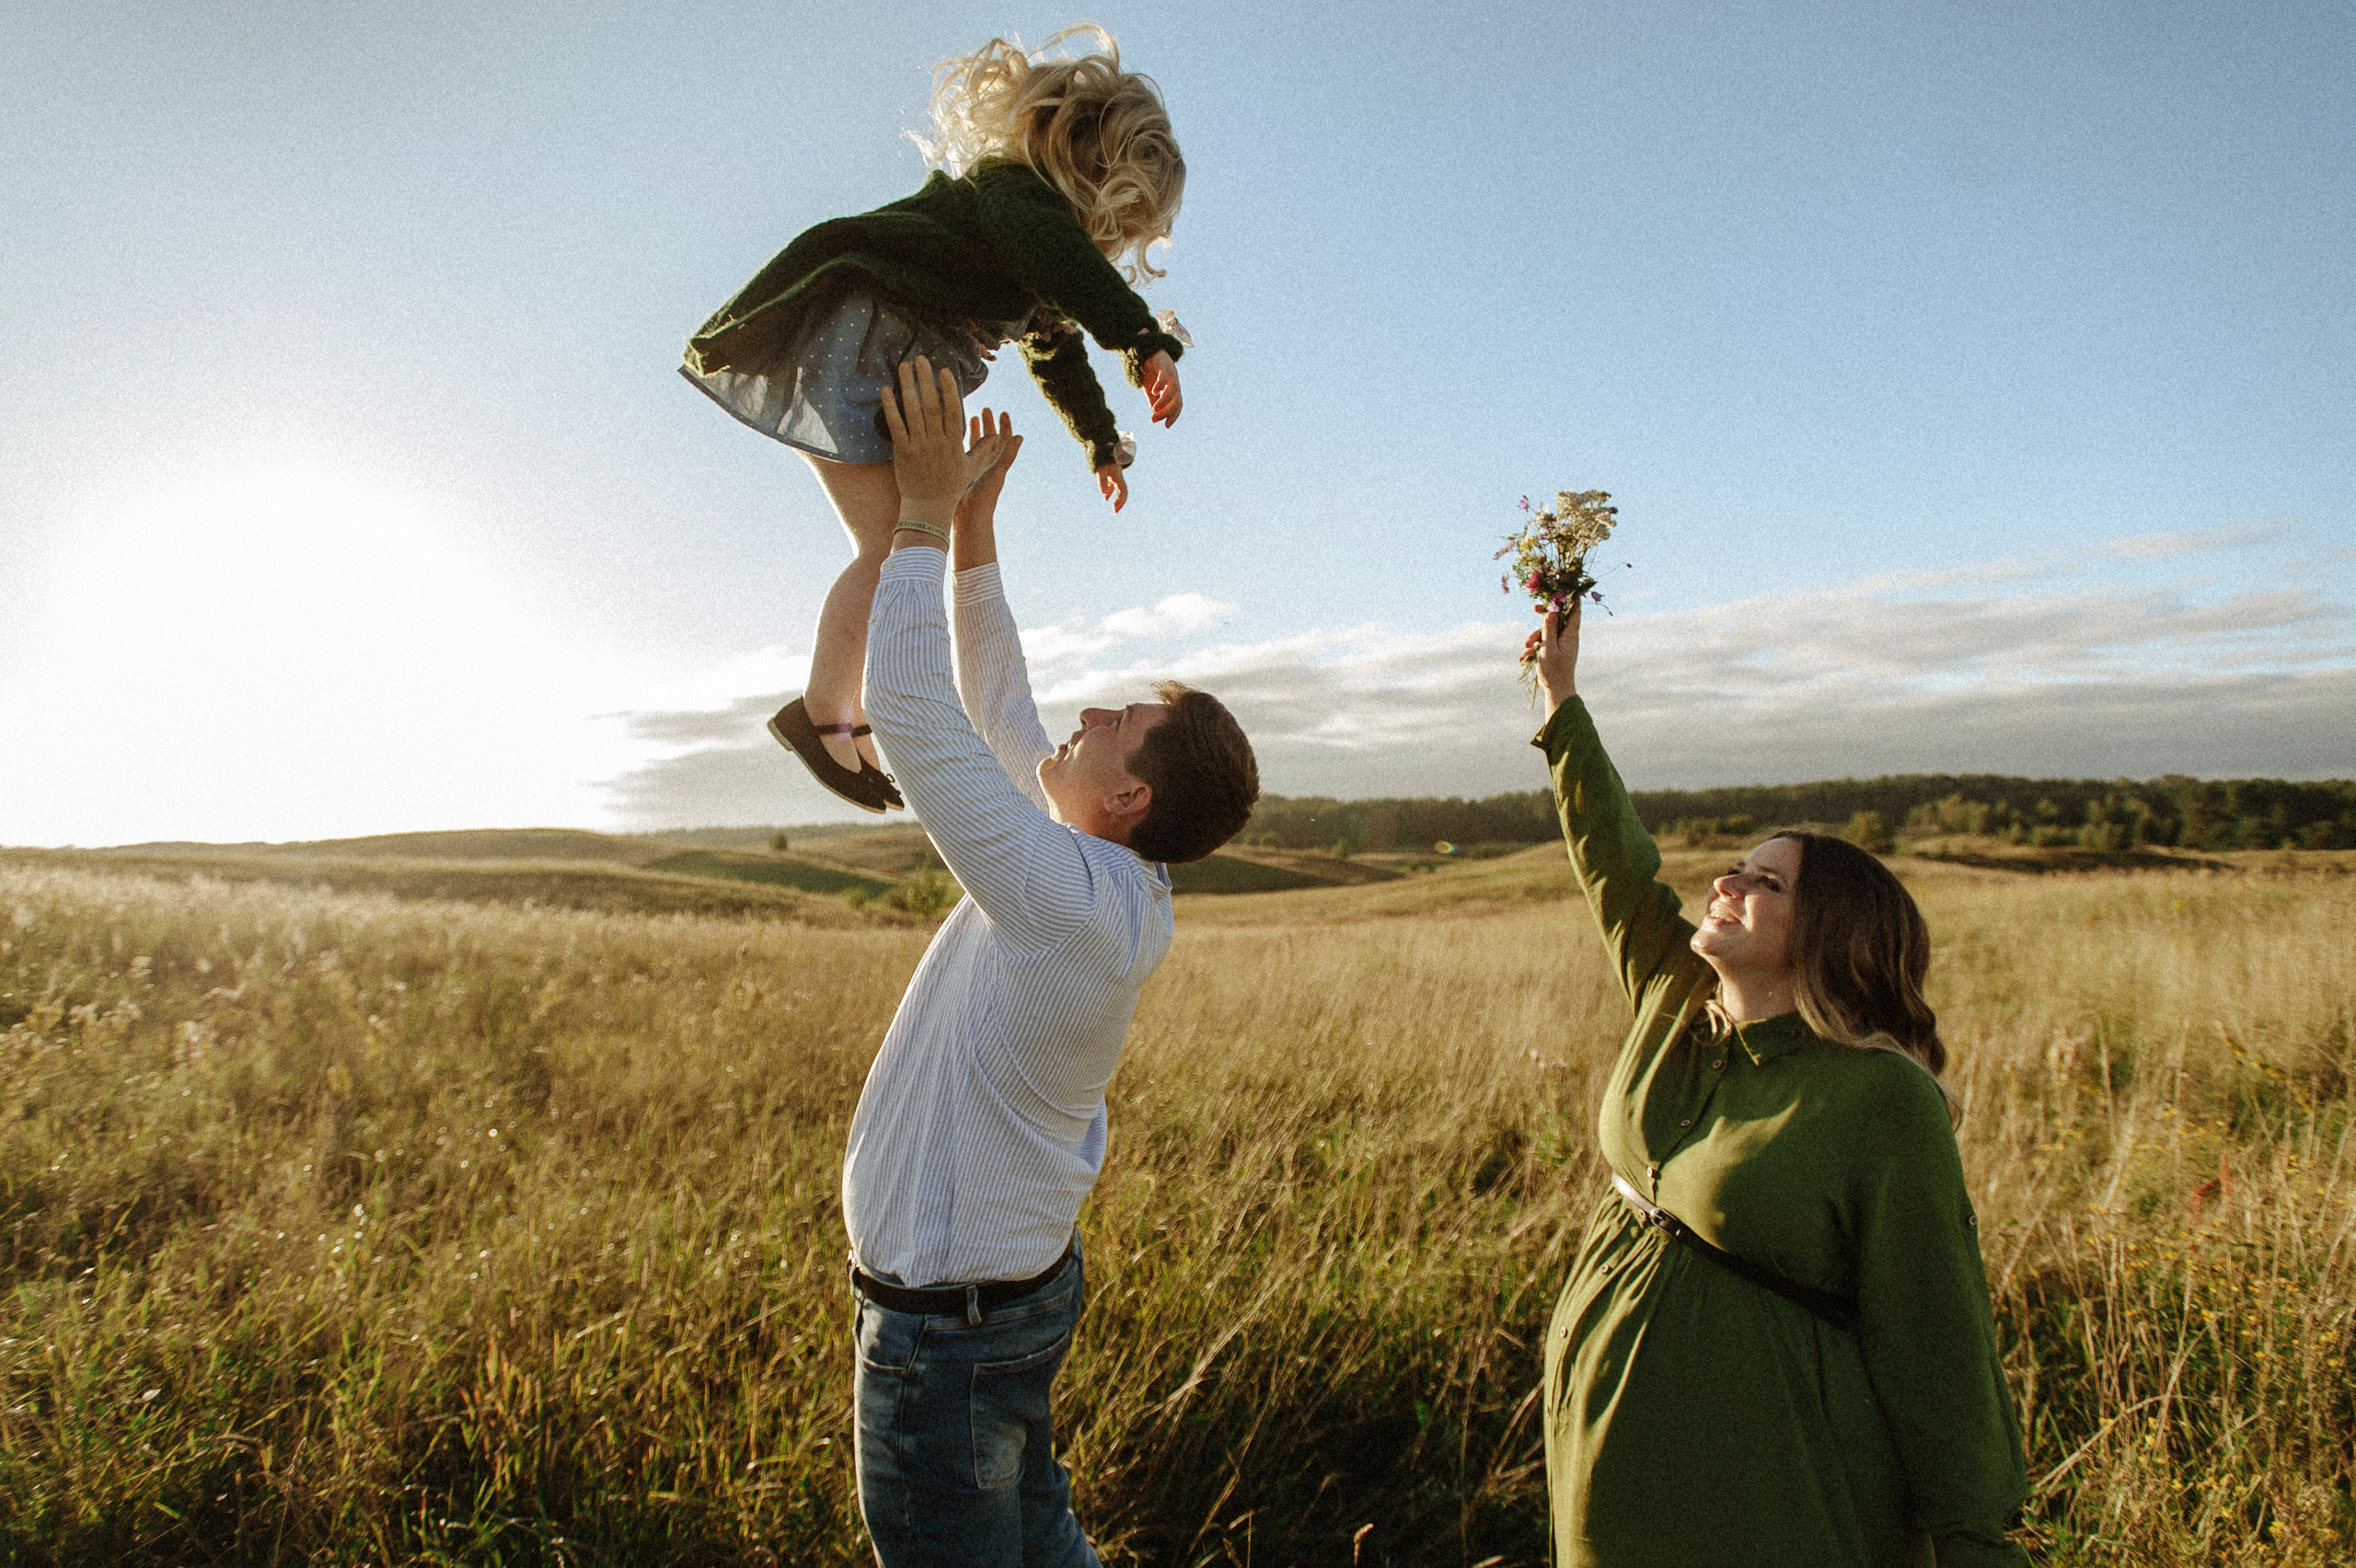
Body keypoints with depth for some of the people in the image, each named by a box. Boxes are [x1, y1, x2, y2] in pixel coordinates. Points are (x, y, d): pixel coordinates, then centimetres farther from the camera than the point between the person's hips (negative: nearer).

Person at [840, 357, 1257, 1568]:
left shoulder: (1068, 895, -30)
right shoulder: (1119, 878, -3)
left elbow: (908, 705, -31)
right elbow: (997, 705, 5)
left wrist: (927, 512, -21)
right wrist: (971, 521, 3)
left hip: (945, 1320, -9)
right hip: (1025, 1280, 9)